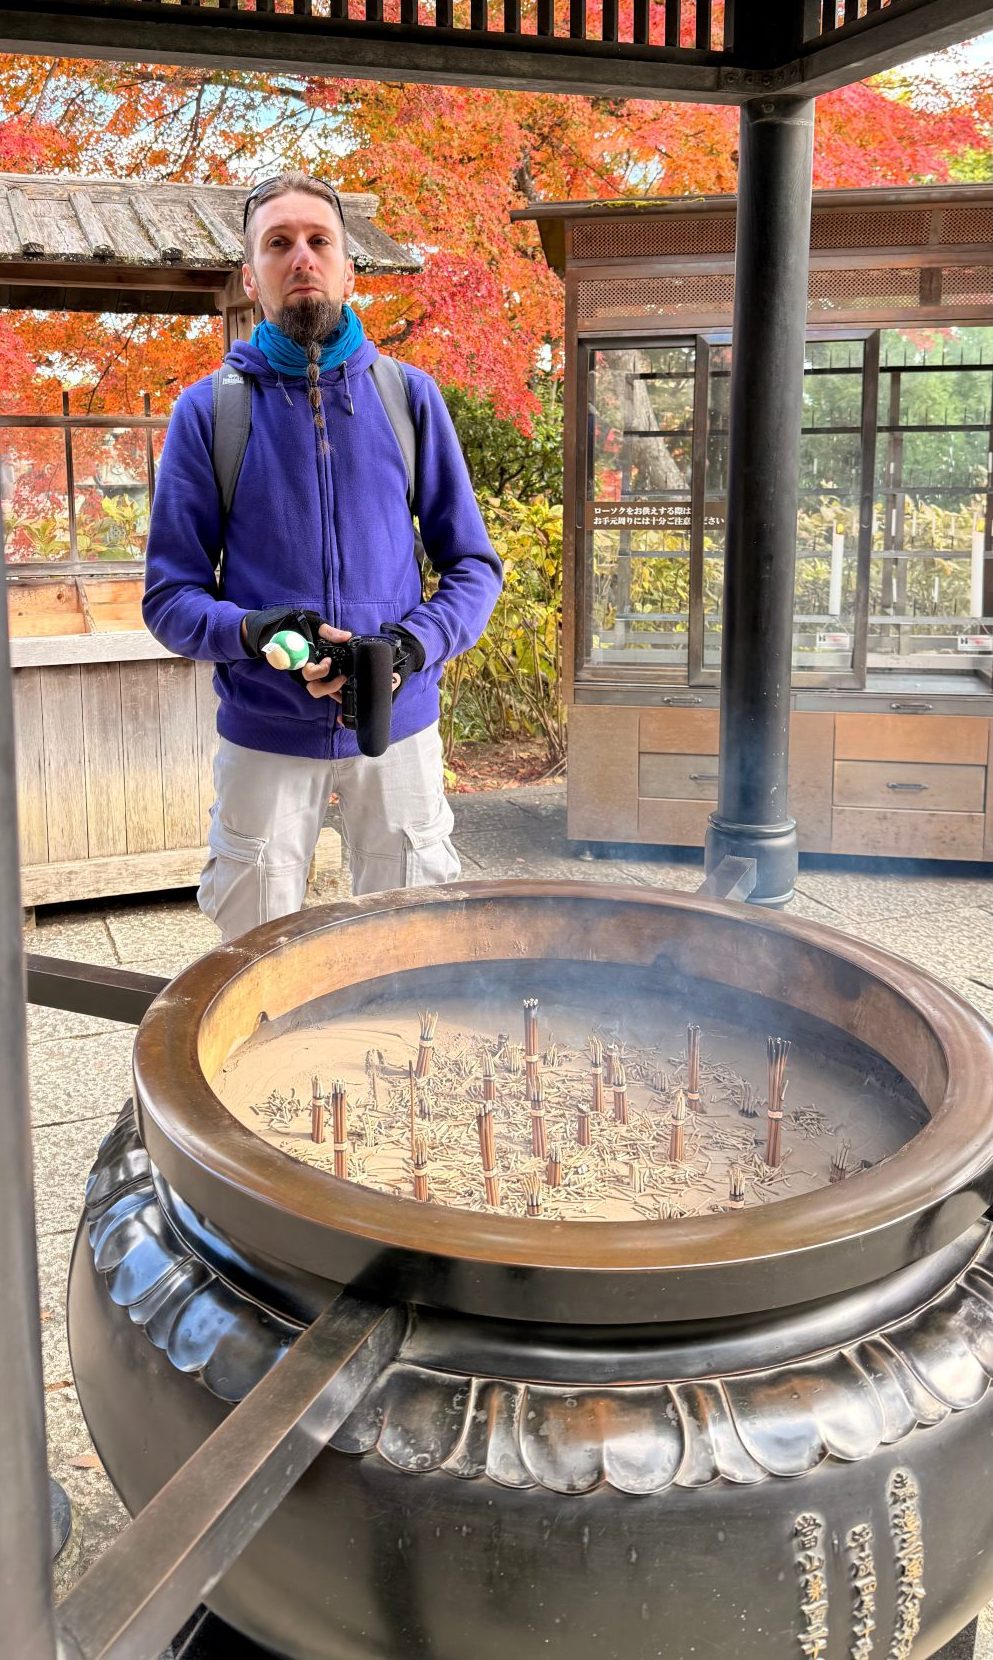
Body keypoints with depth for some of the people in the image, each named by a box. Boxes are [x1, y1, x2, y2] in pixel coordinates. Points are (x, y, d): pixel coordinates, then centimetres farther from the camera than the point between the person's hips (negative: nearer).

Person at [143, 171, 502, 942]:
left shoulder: (408, 395, 1)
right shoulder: (208, 410, -2)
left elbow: (473, 565, 4)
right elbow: (170, 596, -1)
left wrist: (417, 642, -16)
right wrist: (253, 634, -21)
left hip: (397, 729, 1)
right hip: (263, 735, 0)